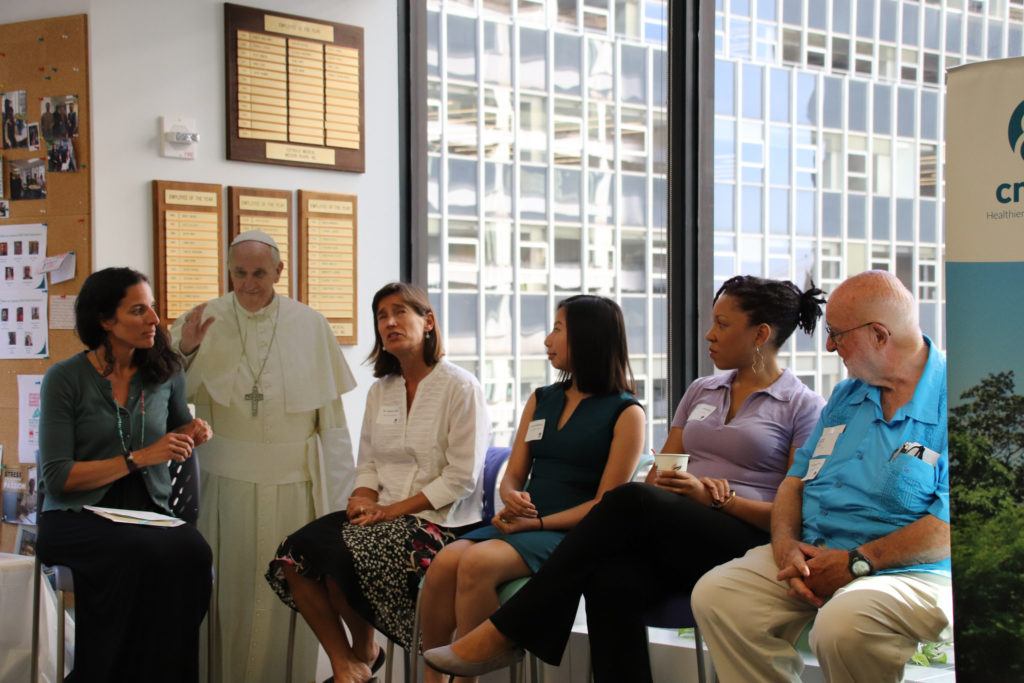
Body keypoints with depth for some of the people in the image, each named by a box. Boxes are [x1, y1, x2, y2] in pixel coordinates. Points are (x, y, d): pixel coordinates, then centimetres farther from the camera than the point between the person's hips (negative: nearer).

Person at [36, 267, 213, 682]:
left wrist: (192, 433, 3)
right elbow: (56, 477, -9)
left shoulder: (165, 371, 8)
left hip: (150, 508, 3)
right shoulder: (65, 379, -4)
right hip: (78, 516, -3)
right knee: (145, 554, -37)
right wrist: (138, 459, -17)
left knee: (192, 552, -33)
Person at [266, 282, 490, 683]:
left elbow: (461, 478, -12)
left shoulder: (461, 388, -7)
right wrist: (364, 500, -7)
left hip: (438, 522, -6)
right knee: (294, 555, -17)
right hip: (382, 515, 6)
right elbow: (368, 464, 16)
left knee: (341, 556, -28)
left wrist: (392, 510, -16)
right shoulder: (380, 391, 14)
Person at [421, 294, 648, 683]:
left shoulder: (626, 413, 1)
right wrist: (512, 499, -8)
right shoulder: (541, 400, 19)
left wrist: (538, 523, -15)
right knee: (445, 562, -26)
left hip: (572, 535, -5)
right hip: (522, 526, 5)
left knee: (477, 563, -32)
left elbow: (606, 504, -5)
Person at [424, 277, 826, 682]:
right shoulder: (701, 392, 22)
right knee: (611, 582, -33)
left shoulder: (803, 406, 6)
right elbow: (657, 478, 21)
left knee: (632, 501, -33)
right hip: (674, 538, 5)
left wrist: (714, 499, -13)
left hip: (747, 542, -4)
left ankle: (506, 632, -27)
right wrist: (688, 485, -3)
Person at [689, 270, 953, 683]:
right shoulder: (846, 396, 19)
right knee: (714, 595, -15)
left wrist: (855, 563, -17)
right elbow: (797, 479, 18)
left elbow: (947, 525, -17)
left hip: (908, 572, -7)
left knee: (841, 626, -37)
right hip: (809, 557, 7)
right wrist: (785, 544, -3)